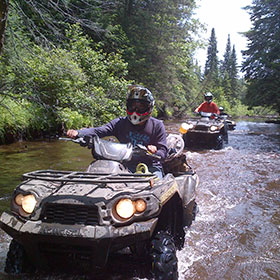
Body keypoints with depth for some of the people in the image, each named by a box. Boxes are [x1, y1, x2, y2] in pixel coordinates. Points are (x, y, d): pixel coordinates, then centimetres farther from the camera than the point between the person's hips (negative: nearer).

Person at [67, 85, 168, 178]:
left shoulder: (157, 125, -1)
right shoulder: (121, 123, 3)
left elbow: (163, 153, -6)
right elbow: (98, 131, -9)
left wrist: (154, 152, -31)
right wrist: (77, 133, -27)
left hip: (151, 167, -1)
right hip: (127, 167, 2)